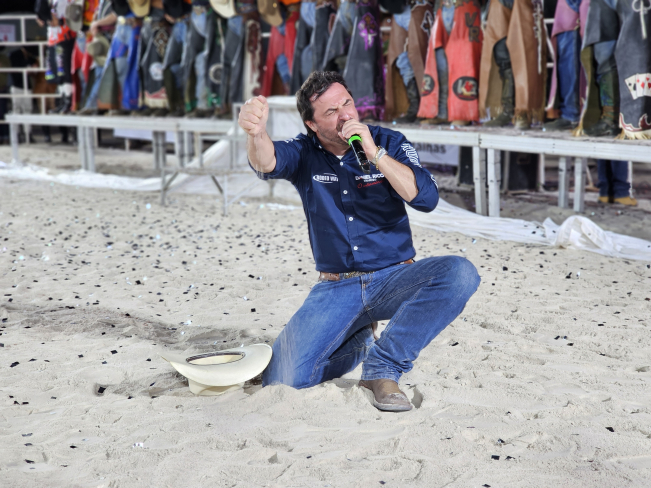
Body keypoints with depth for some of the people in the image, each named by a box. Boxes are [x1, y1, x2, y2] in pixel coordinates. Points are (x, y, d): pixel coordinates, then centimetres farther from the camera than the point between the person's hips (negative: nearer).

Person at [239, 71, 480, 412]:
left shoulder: (390, 143, 0)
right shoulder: (305, 154, 0)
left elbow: (427, 199, -15)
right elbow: (267, 163, -24)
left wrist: (374, 153, -22)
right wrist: (256, 132, -47)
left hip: (393, 280, 0)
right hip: (335, 290, 1)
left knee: (459, 273, -31)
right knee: (281, 380, -15)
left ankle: (383, 367, -19)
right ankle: (357, 341, 18)